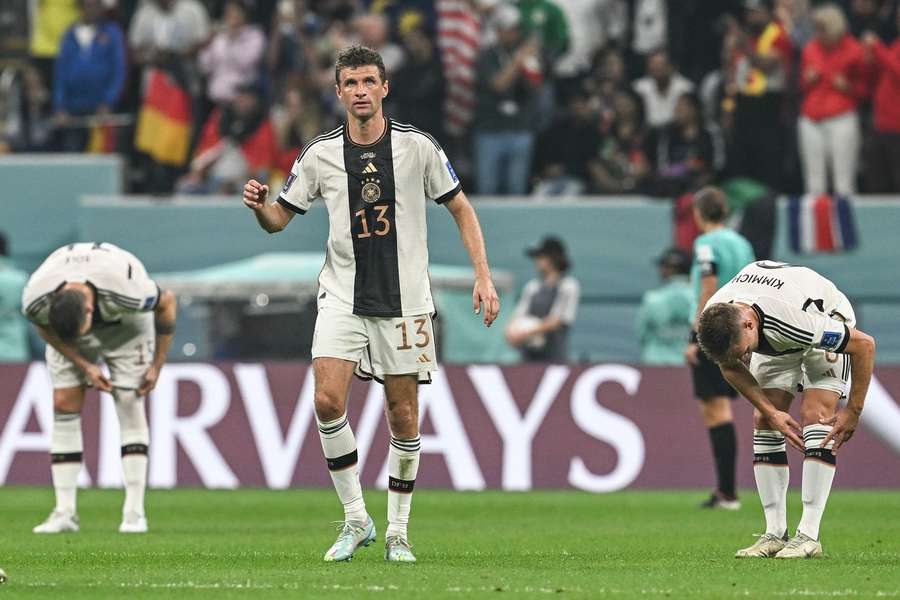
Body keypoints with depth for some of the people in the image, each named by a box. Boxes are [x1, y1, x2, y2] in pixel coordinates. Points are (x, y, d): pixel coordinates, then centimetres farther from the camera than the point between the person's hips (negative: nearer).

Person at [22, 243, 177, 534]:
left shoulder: (128, 292, -42)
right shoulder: (35, 300, -35)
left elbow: (167, 302, -20)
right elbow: (43, 328, -10)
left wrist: (157, 365, -14)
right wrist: (85, 366, -16)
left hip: (125, 324, -2)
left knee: (130, 404, -13)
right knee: (64, 404, -9)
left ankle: (134, 512, -12)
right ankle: (64, 513, -6)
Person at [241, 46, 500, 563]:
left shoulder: (418, 147, -3)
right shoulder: (320, 155, 1)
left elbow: (461, 209, 5)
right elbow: (278, 220, 9)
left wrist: (484, 276, -4)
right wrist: (258, 205, -15)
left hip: (404, 301, -1)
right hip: (343, 297, 1)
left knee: (404, 416, 2)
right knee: (328, 400, -17)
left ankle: (398, 531, 15)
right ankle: (356, 520, -4)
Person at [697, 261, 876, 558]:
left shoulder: (793, 319, -45)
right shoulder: (714, 320, -29)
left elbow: (865, 344, -32)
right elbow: (731, 368, -6)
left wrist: (853, 411, -25)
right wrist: (770, 411, -16)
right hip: (775, 344, 5)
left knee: (815, 417, -21)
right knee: (764, 422, -8)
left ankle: (809, 535, -23)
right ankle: (775, 533, -5)